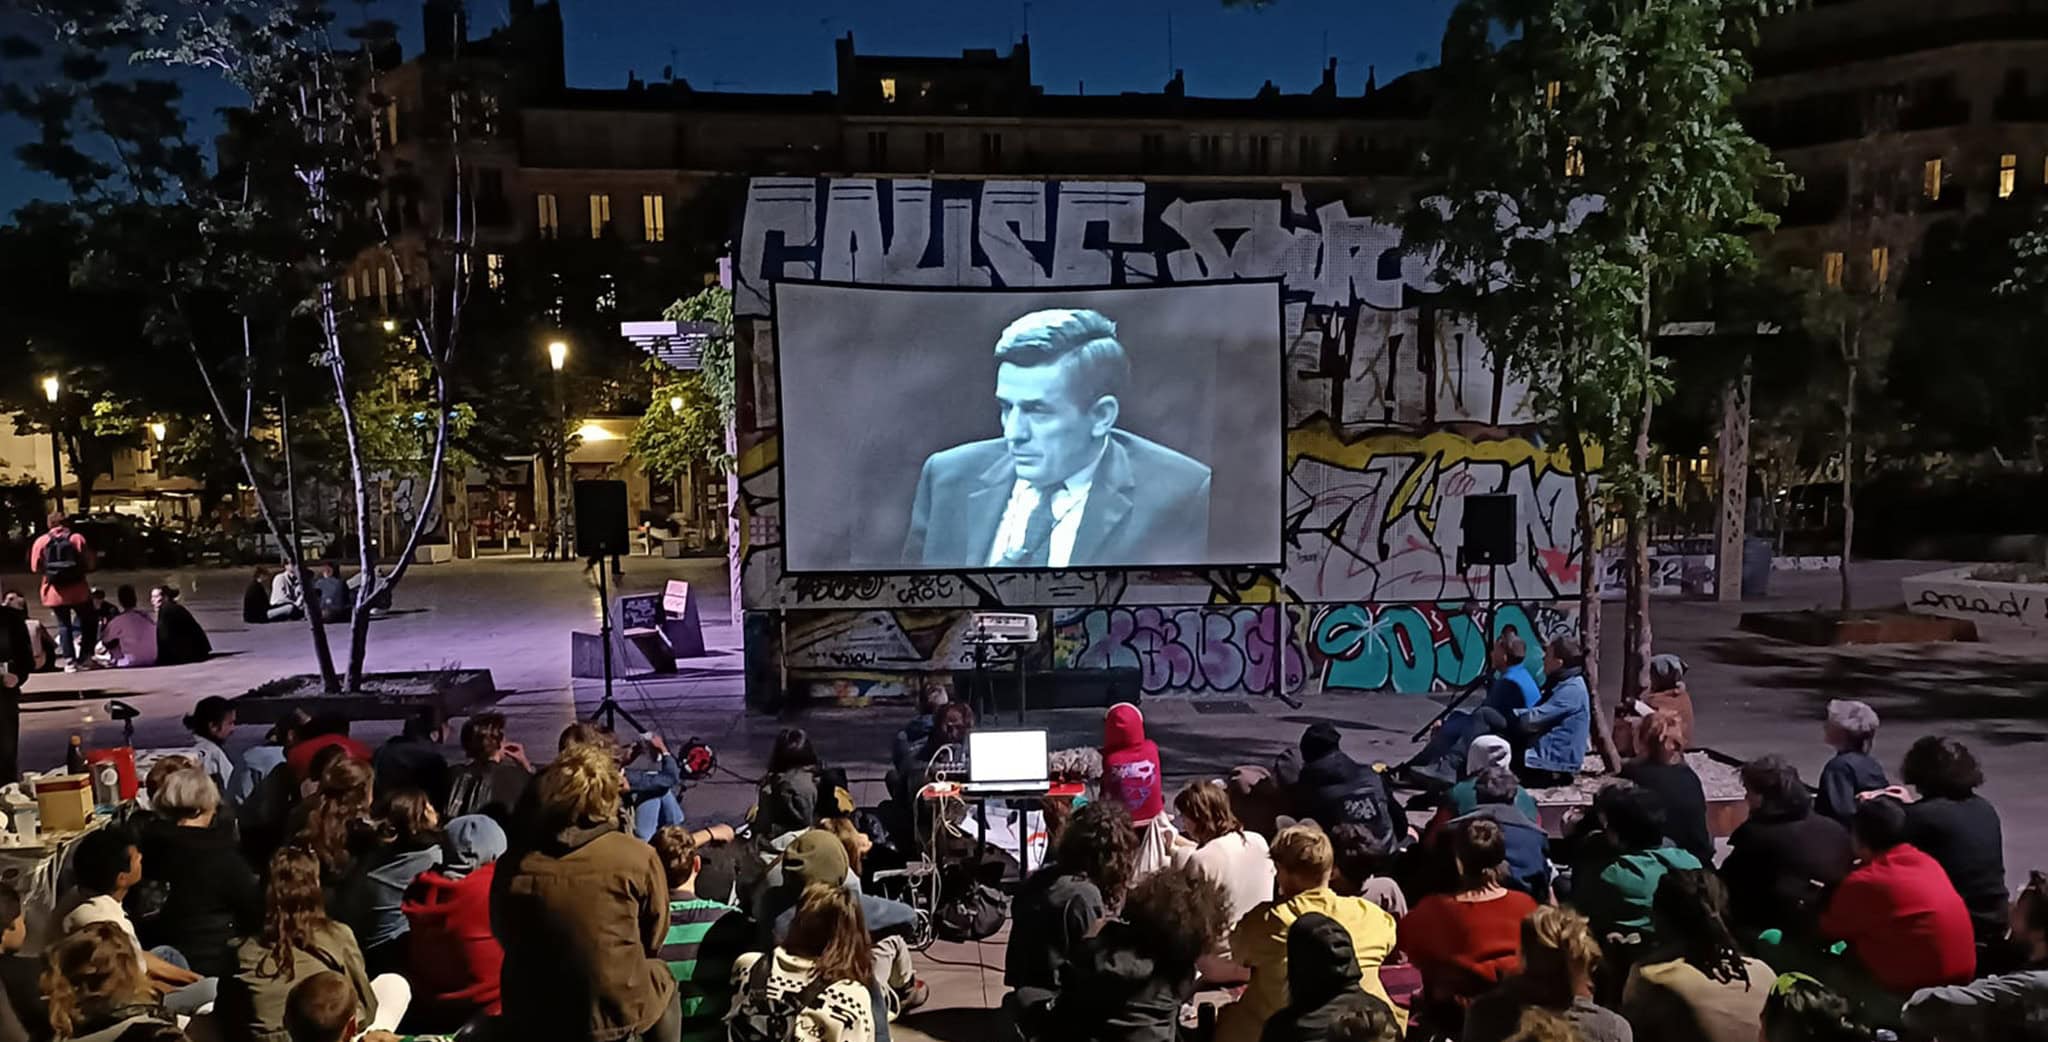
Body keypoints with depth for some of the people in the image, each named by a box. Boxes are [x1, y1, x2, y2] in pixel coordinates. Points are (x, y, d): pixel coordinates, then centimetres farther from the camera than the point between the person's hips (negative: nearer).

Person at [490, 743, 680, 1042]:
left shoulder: (513, 863, -8)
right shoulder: (638, 858, -15)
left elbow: (504, 938, 9)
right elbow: (654, 940, 0)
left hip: (527, 1017, 3)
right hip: (617, 1015, -3)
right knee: (662, 980, 28)